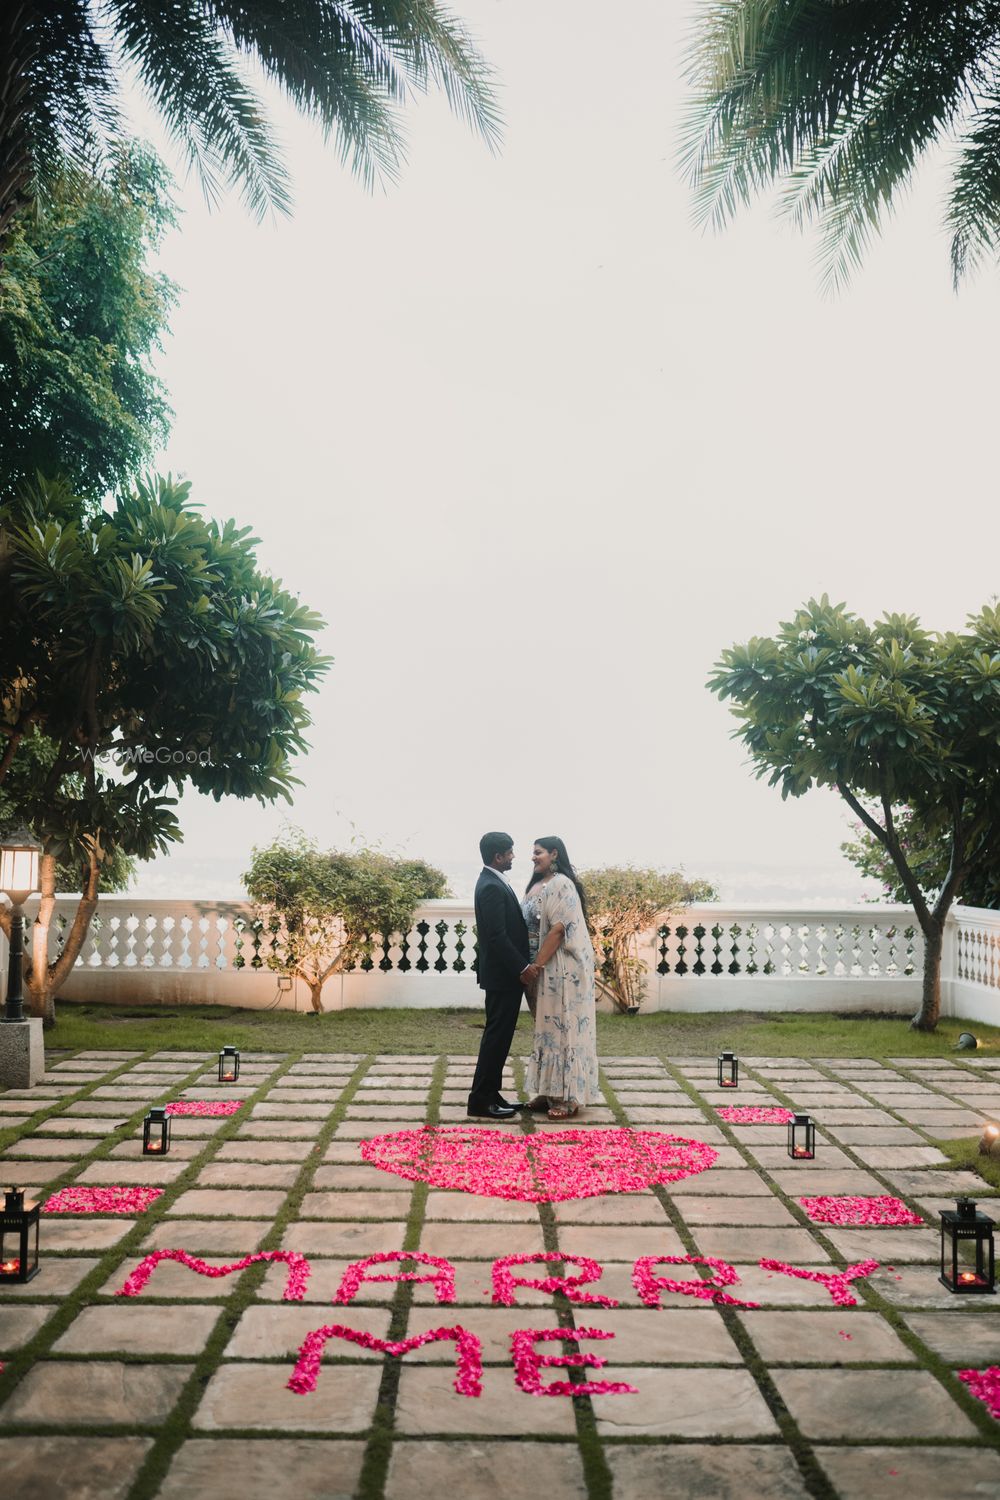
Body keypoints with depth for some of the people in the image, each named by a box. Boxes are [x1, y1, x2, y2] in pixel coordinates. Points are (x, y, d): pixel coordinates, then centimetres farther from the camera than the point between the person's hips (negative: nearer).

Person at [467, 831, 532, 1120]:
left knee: (499, 1035, 14)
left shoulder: (492, 882, 13)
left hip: (505, 973, 10)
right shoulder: (492, 887, -19)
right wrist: (521, 968, -20)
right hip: (503, 975, -10)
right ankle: (480, 1100, 1)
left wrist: (521, 965, 14)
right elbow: (498, 936, -23)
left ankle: (490, 1094, 20)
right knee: (497, 1035, -4)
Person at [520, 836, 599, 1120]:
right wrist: (533, 966, 7)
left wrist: (536, 965, -18)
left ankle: (569, 1097, 5)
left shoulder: (561, 884, -14)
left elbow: (559, 929, -20)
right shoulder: (537, 885, 13)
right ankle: (549, 1091, 20)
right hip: (543, 966, 9)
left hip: (562, 967, -9)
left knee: (563, 1026, -3)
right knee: (547, 1028, 12)